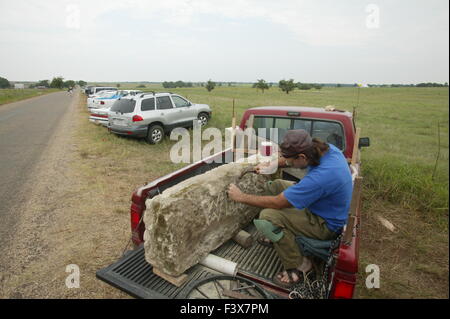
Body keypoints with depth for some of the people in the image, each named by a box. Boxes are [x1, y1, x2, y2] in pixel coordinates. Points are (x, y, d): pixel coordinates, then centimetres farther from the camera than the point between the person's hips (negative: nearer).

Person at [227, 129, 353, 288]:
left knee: (267, 216, -24)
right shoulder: (326, 148, -14)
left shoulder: (321, 176, -38)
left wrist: (241, 197, -18)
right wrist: (270, 166, -2)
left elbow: (277, 203, -29)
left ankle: (298, 265, -3)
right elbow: (289, 159, 9)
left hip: (326, 224, -9)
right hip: (324, 203, 9)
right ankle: (278, 235, 23)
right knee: (274, 185, 10)